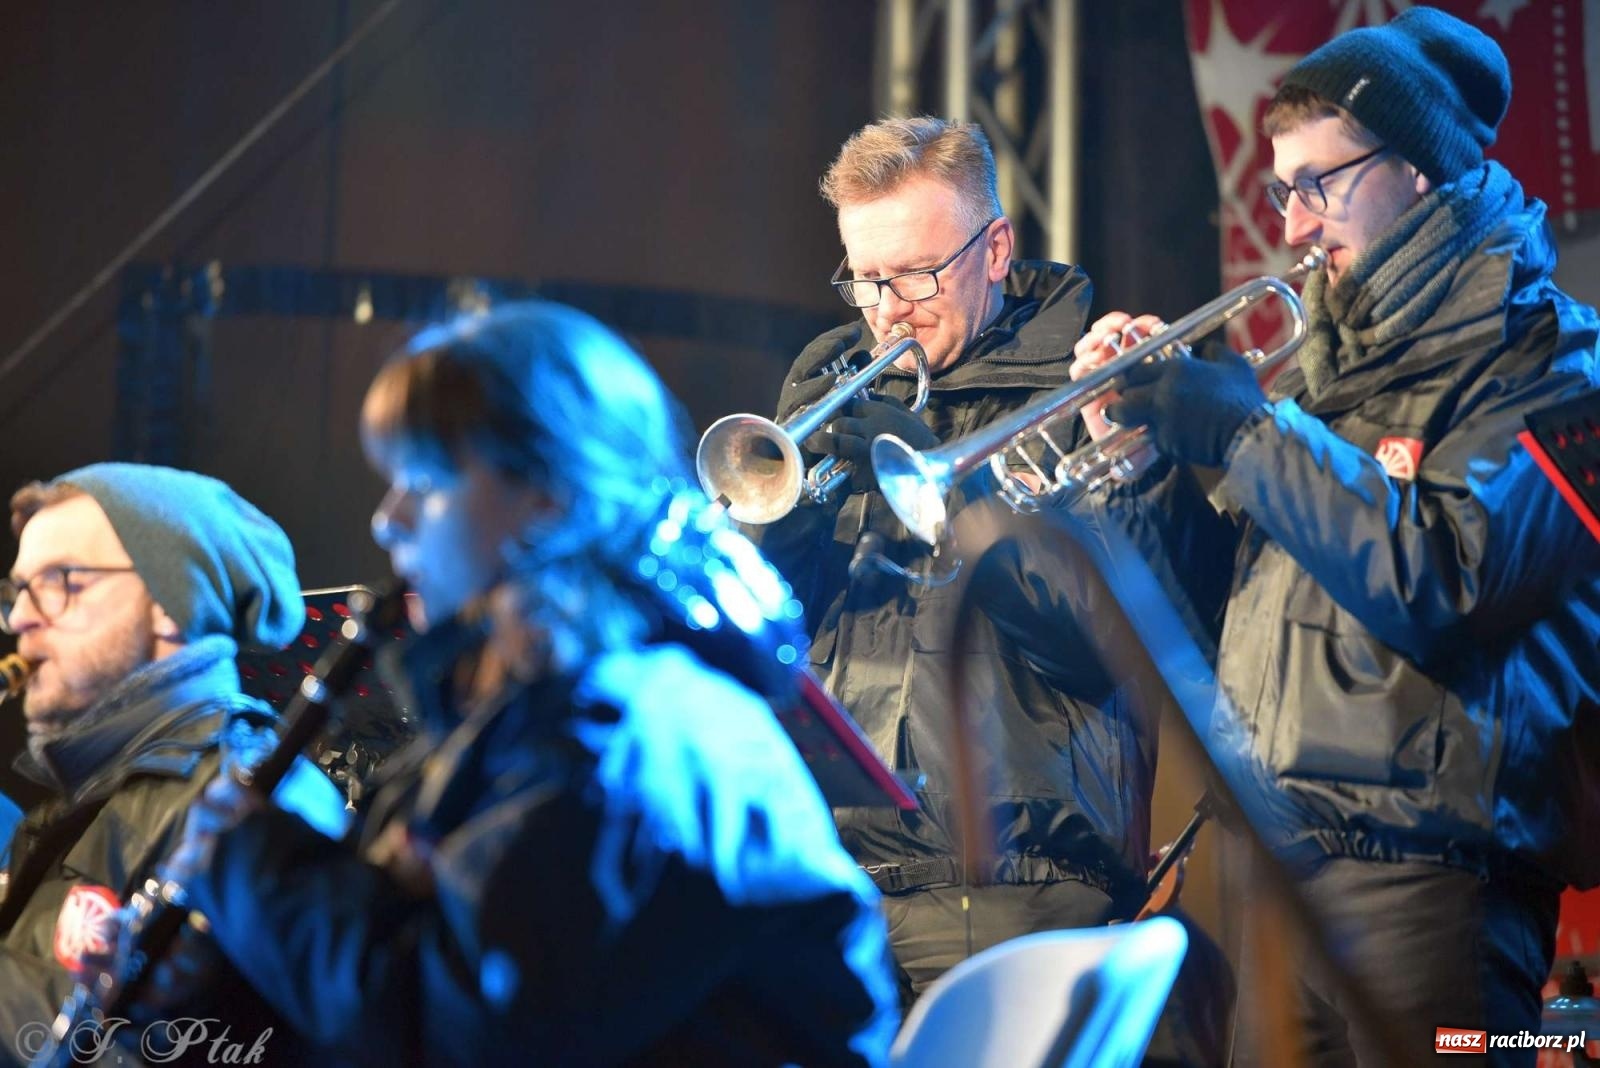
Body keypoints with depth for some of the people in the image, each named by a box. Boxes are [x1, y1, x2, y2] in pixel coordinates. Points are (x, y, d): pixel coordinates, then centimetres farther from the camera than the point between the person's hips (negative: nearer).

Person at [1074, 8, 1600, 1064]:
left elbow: (1447, 585, -20)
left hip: (1421, 863, -7)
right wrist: (1144, 427, 3)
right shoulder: (1326, 361, 19)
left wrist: (1244, 428, -15)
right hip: (1263, 850, 7)